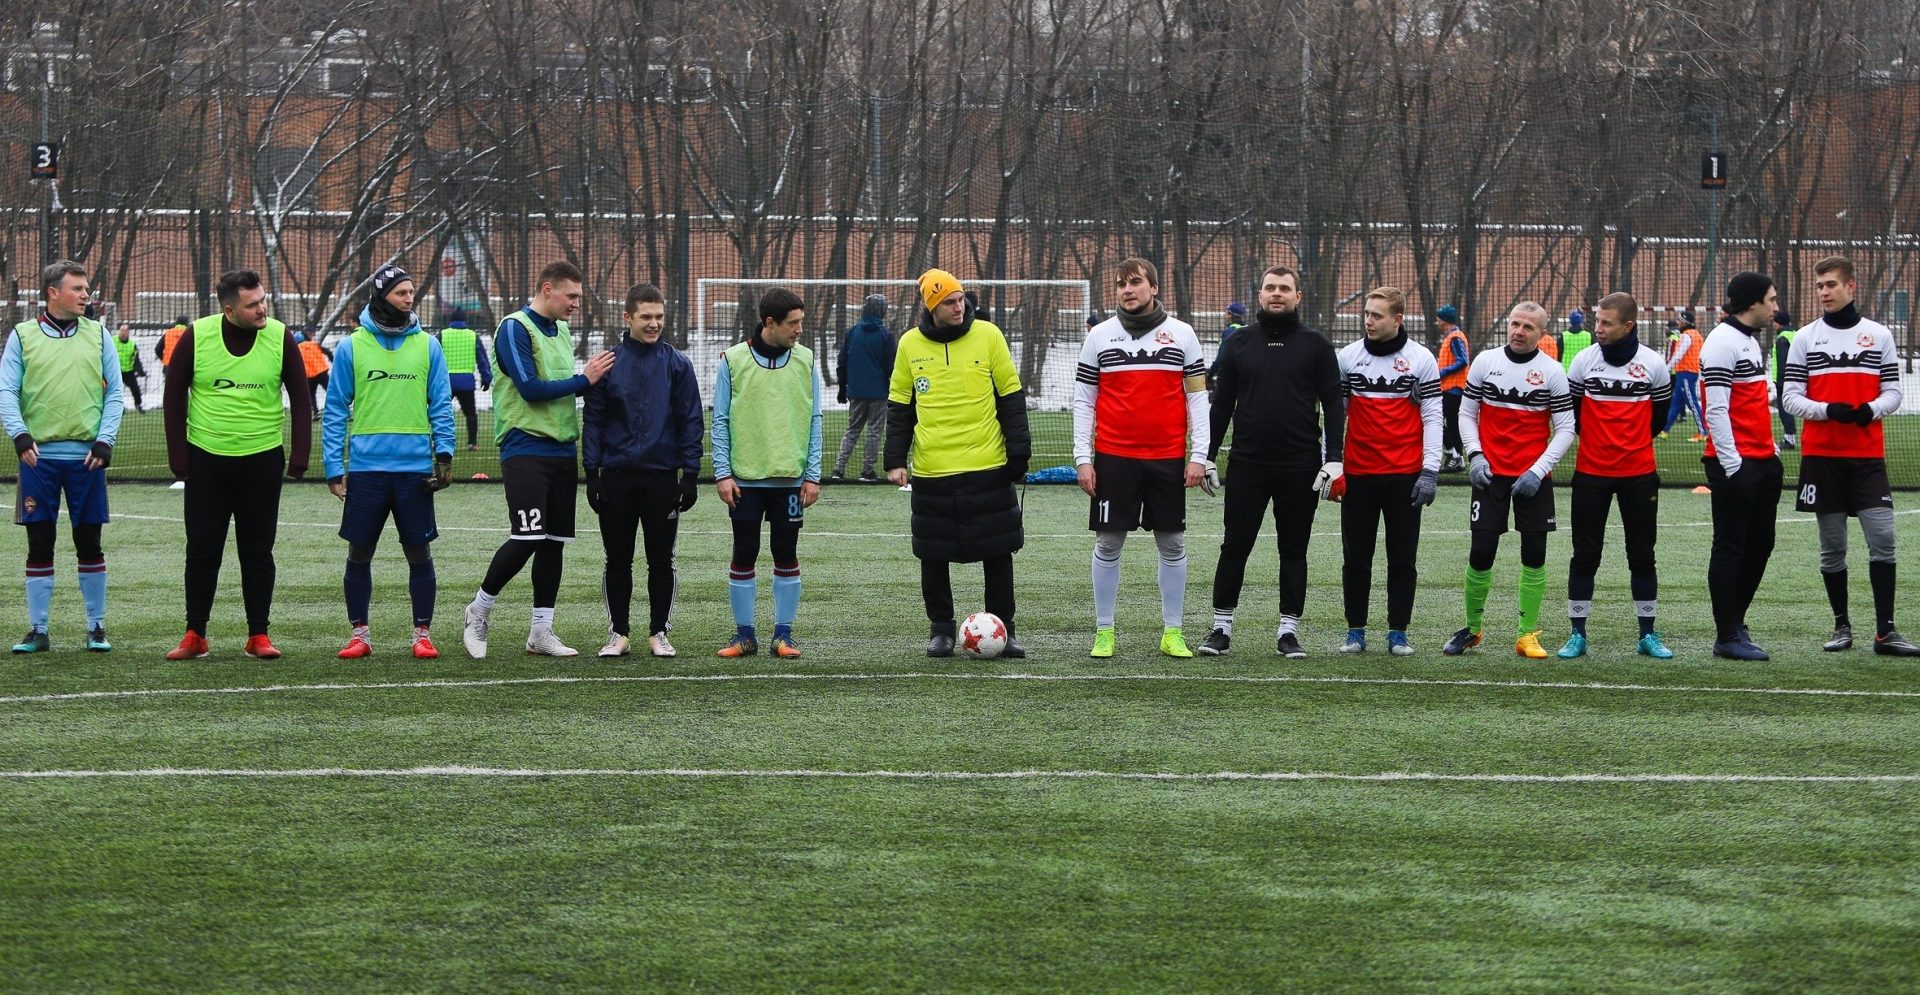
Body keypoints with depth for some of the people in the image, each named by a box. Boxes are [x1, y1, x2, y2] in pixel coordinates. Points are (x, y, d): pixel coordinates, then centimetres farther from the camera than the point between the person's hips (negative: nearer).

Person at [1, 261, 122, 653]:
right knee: (39, 544, 3)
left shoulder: (97, 334, 7)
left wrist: (104, 441, -6)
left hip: (86, 457, 1)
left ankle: (96, 627, 13)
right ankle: (38, 630, 8)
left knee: (89, 543, 5)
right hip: (38, 456, -1)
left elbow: (114, 393, 6)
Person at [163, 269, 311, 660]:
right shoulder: (196, 337, -6)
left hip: (263, 459, 0)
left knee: (258, 550, 4)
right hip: (207, 458, 0)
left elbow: (300, 398, 4)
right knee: (202, 550, 3)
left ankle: (258, 635, 11)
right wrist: (178, 456, -1)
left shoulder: (280, 337, -4)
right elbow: (174, 397, 2)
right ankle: (195, 634, 12)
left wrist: (300, 455, -3)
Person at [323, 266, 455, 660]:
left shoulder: (427, 346, 6)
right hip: (366, 467, -1)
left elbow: (441, 405, 6)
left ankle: (422, 634, 12)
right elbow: (336, 410, 3)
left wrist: (444, 453, -5)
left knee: (419, 553, 3)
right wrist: (333, 468, -2)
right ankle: (360, 634, 14)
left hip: (416, 467, 1)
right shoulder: (351, 347, 2)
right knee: (359, 553, 5)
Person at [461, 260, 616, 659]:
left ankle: (541, 631, 11)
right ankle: (480, 609, 5)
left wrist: (593, 376, 3)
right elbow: (531, 388, -17)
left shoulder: (560, 331, 16)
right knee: (527, 538, -13)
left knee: (555, 542, 6)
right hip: (525, 450, -8)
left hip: (561, 450, 8)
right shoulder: (515, 328, -10)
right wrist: (583, 379, -12)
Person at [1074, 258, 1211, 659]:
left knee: (1172, 545, 4)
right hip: (1113, 457, 0)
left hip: (1168, 459, 0)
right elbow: (1084, 400, 7)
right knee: (1108, 544, 1)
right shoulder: (1100, 336, 5)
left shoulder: (1182, 335, 5)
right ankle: (1103, 632, 9)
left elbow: (1197, 397, 6)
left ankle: (1172, 632, 11)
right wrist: (1083, 457, -1)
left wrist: (1199, 455, -2)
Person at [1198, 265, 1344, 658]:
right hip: (1247, 464, 1)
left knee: (1293, 550, 6)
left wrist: (1334, 459, -8)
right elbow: (1221, 403, 10)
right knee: (1235, 547, 2)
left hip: (1299, 467, -1)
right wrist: (1208, 456, 5)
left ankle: (1289, 630, 12)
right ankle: (1222, 627, 9)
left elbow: (1333, 404, 0)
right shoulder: (1239, 344, 7)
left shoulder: (1315, 345, 2)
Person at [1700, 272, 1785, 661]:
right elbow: (1716, 410, -18)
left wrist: (1771, 448, 16)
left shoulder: (1750, 341, 18)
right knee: (1730, 548, -4)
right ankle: (1727, 637, 0)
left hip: (1761, 462, 10)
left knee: (1759, 544, 13)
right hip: (1736, 464, -10)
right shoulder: (1723, 343, -13)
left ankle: (1735, 623, 23)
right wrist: (1732, 464, -20)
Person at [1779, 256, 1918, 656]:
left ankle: (1885, 631, -5)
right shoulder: (1805, 338, 5)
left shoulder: (1879, 335, 6)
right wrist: (1828, 410, -16)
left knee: (1882, 539, -9)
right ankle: (1842, 626, 15)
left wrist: (1872, 409, -15)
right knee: (1832, 545, 4)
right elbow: (1790, 398, 2)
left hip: (1868, 455, 0)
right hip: (1821, 455, 0)